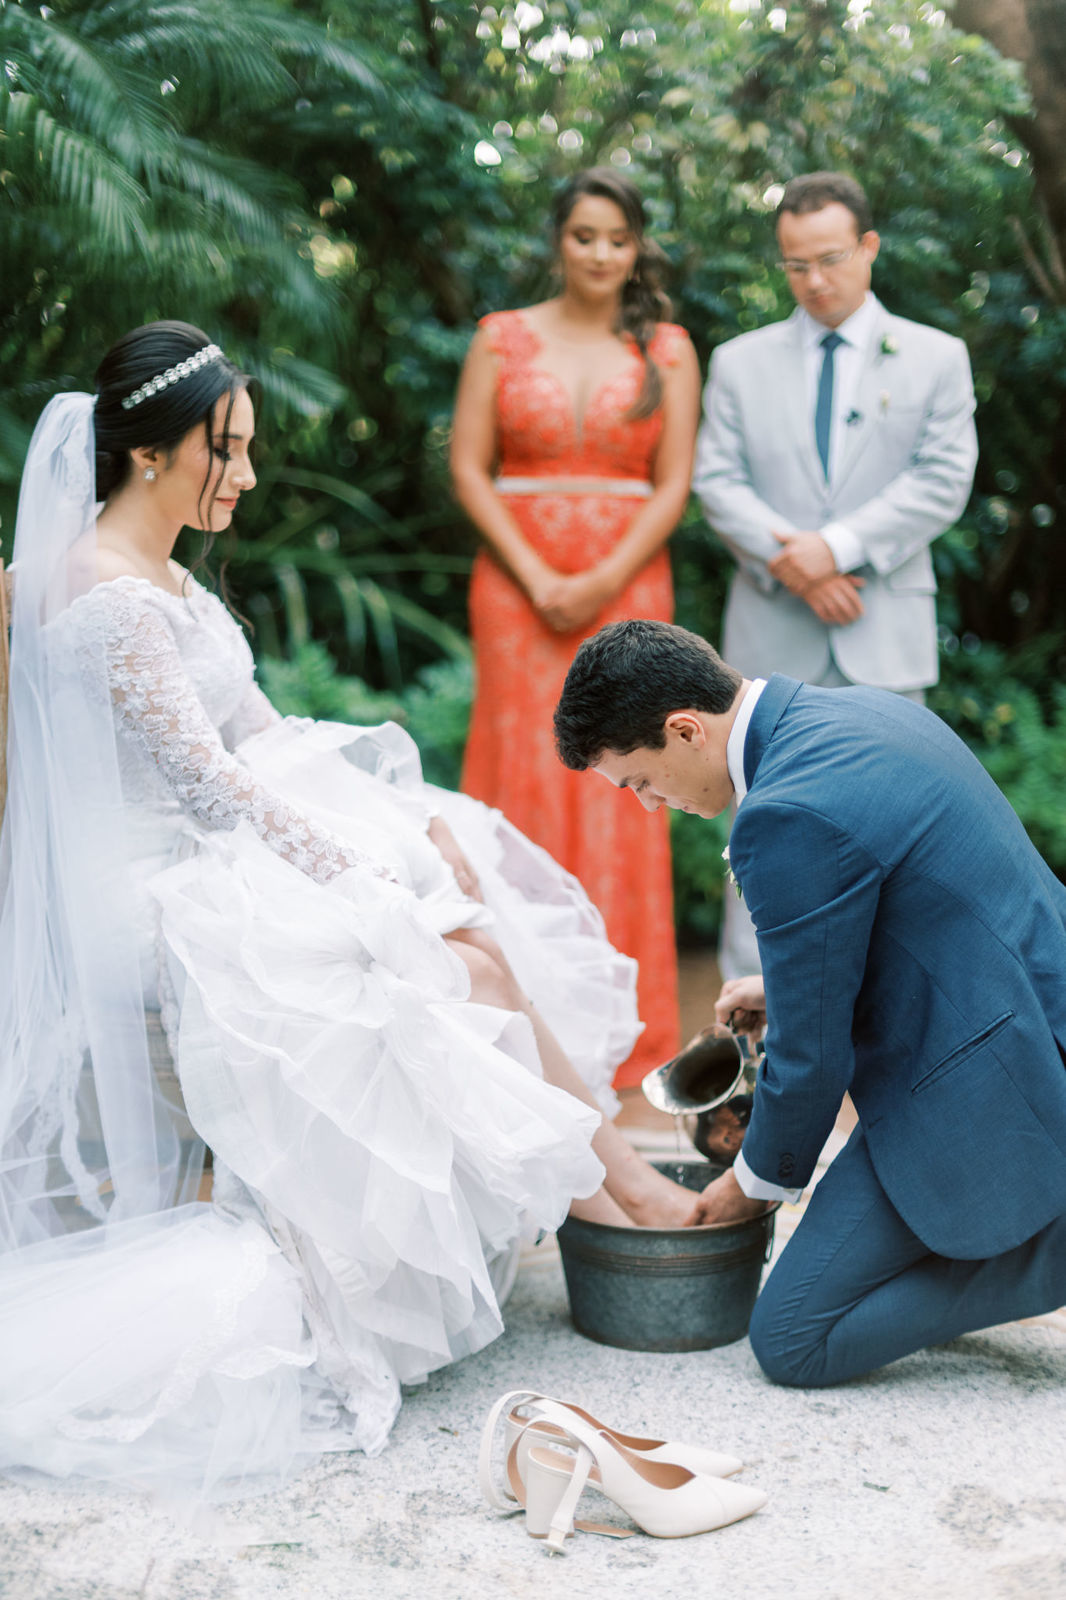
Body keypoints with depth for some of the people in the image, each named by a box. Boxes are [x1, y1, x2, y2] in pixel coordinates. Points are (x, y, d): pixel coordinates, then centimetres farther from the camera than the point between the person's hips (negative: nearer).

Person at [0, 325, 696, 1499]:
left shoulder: (163, 577, 12)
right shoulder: (105, 599, -20)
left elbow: (262, 735, 11)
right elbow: (209, 783, -21)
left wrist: (415, 826, 1)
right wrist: (368, 875, -15)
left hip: (221, 858, 10)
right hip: (166, 901, -10)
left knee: (451, 863, -3)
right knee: (458, 956, -16)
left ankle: (584, 1176, -4)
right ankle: (612, 1181, 0)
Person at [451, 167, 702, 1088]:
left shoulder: (667, 349, 7)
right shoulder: (503, 339, 6)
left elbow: (675, 485, 2)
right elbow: (468, 469, 1)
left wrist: (606, 581, -10)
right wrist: (537, 579, -9)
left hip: (628, 583, 0)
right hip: (518, 582, 0)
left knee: (614, 778, 0)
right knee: (520, 771, -3)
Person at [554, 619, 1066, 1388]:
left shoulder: (790, 819, -23)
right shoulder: (856, 710, 6)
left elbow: (810, 1055, -14)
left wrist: (758, 1181, 3)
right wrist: (788, 982, 21)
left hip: (985, 1093, -10)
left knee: (792, 1341, -1)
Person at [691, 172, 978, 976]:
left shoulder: (937, 358, 8)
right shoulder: (740, 362, 12)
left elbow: (943, 481, -3)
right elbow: (718, 480, 2)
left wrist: (839, 546, -15)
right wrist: (790, 562, -14)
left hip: (885, 635, -1)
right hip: (773, 632, 1)